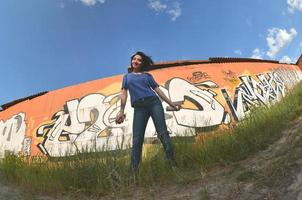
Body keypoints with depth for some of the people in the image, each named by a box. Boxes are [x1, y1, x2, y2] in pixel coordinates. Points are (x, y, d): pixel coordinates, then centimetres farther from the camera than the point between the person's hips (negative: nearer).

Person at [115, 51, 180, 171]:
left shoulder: (147, 75, 20)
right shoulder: (127, 76, 23)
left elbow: (157, 90, 16)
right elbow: (124, 93, 13)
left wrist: (170, 103, 10)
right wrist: (121, 111, 0)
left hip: (154, 103, 0)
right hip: (139, 108, 0)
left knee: (163, 133, -9)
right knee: (137, 139, -5)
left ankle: (173, 163, -8)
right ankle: (134, 169, 0)